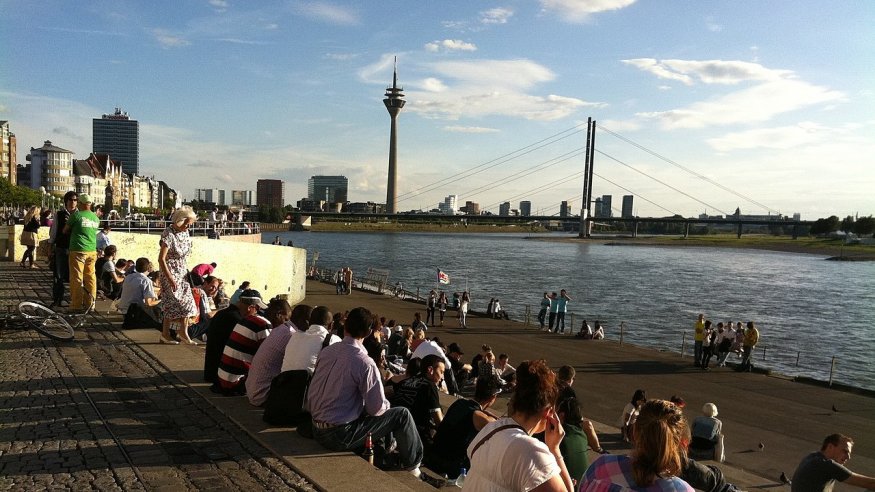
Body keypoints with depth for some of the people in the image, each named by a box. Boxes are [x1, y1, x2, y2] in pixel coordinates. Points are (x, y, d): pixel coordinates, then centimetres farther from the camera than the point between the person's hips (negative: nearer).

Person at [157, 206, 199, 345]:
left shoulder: (184, 232, 4)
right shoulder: (168, 235, -19)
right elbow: (161, 259, -21)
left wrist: (187, 272, 11)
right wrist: (170, 279, -23)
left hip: (182, 272, 8)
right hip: (170, 272, -8)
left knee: (187, 301, 6)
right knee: (173, 303, -5)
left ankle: (183, 331, 15)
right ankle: (165, 335, 6)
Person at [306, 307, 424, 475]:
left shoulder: (326, 351, -2)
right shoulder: (365, 363, -21)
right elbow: (377, 408, -16)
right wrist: (386, 405, 6)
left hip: (317, 430, 7)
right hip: (340, 436, -7)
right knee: (402, 414, 5)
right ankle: (412, 465, 25)